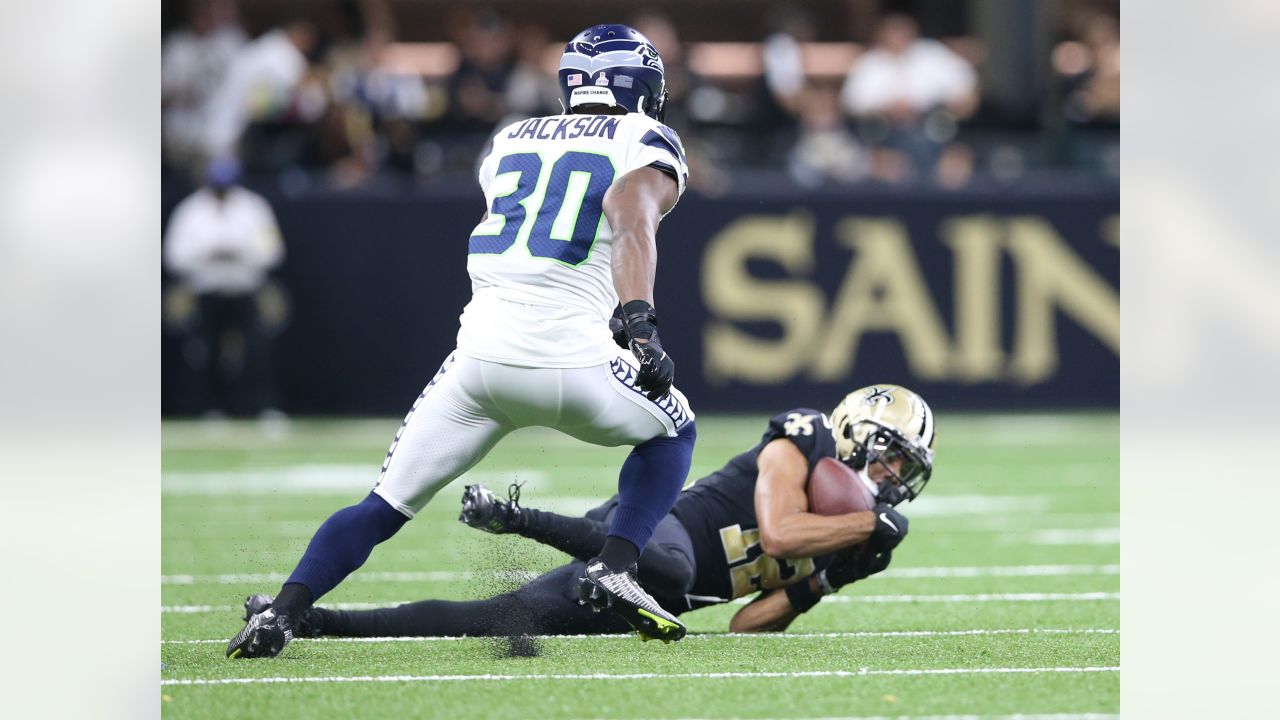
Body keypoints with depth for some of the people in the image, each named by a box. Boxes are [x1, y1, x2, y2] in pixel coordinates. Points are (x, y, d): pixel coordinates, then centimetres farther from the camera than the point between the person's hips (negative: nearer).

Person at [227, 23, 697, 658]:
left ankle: (281, 613, -7)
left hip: (479, 355, 4)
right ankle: (614, 569, 5)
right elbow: (632, 228, -14)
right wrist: (641, 325, -26)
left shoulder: (511, 141, 22)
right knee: (672, 431, 25)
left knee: (387, 505, 12)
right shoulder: (645, 144, 6)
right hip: (571, 360, -4)